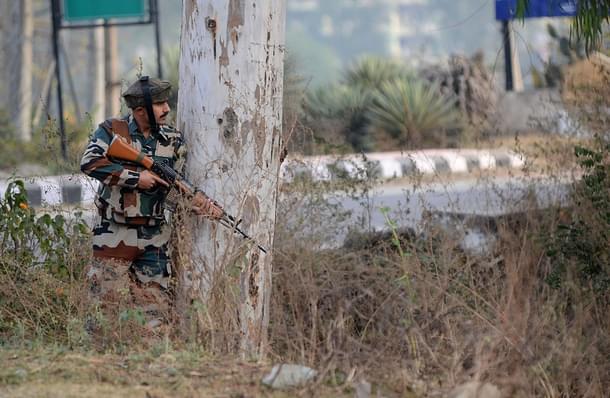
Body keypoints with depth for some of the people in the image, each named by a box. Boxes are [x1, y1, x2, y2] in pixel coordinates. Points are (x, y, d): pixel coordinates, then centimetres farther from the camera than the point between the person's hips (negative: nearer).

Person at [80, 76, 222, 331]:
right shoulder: (112, 130, -4)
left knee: (156, 311, 5)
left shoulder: (173, 140, 6)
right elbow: (90, 163, -20)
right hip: (114, 235, -3)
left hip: (153, 237, 3)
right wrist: (136, 178, -20)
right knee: (107, 303, -3)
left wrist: (201, 204, -14)